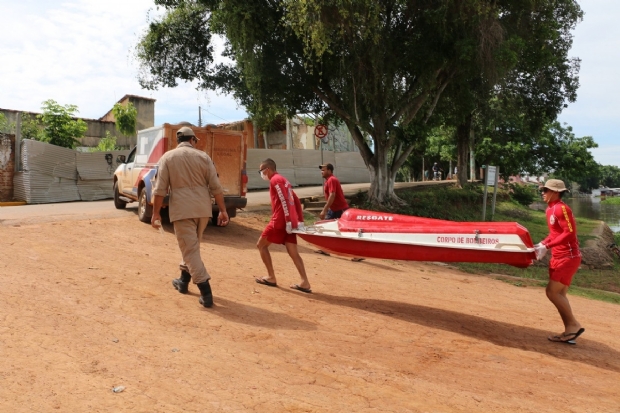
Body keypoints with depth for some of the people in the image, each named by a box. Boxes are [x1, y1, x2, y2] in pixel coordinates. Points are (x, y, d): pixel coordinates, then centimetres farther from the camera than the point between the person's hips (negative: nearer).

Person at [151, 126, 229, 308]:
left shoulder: (168, 157, 2)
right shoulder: (203, 156, 5)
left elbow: (160, 189, -4)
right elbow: (216, 187, 1)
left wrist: (156, 212, 3)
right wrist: (223, 210, 6)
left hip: (182, 209, -3)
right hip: (203, 209, 3)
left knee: (190, 250, -1)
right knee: (191, 246, 22)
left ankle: (205, 292, -7)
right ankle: (184, 281, 37)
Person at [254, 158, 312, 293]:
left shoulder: (275, 180, -6)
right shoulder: (283, 179, 22)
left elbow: (284, 201, -19)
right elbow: (296, 200, 19)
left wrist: (288, 221, -23)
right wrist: (300, 221, 15)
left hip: (280, 221, -9)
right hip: (290, 222, 9)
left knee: (261, 245, 6)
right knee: (293, 253, 5)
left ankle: (271, 278, 8)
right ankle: (304, 283, -1)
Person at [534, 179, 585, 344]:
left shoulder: (561, 208, -17)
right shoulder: (550, 209, 12)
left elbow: (570, 233, -22)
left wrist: (547, 246, -22)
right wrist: (542, 244, 2)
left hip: (568, 257, -10)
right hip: (558, 257, 10)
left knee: (552, 292, -10)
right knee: (559, 294, 11)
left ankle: (574, 325, 3)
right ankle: (569, 331, 18)